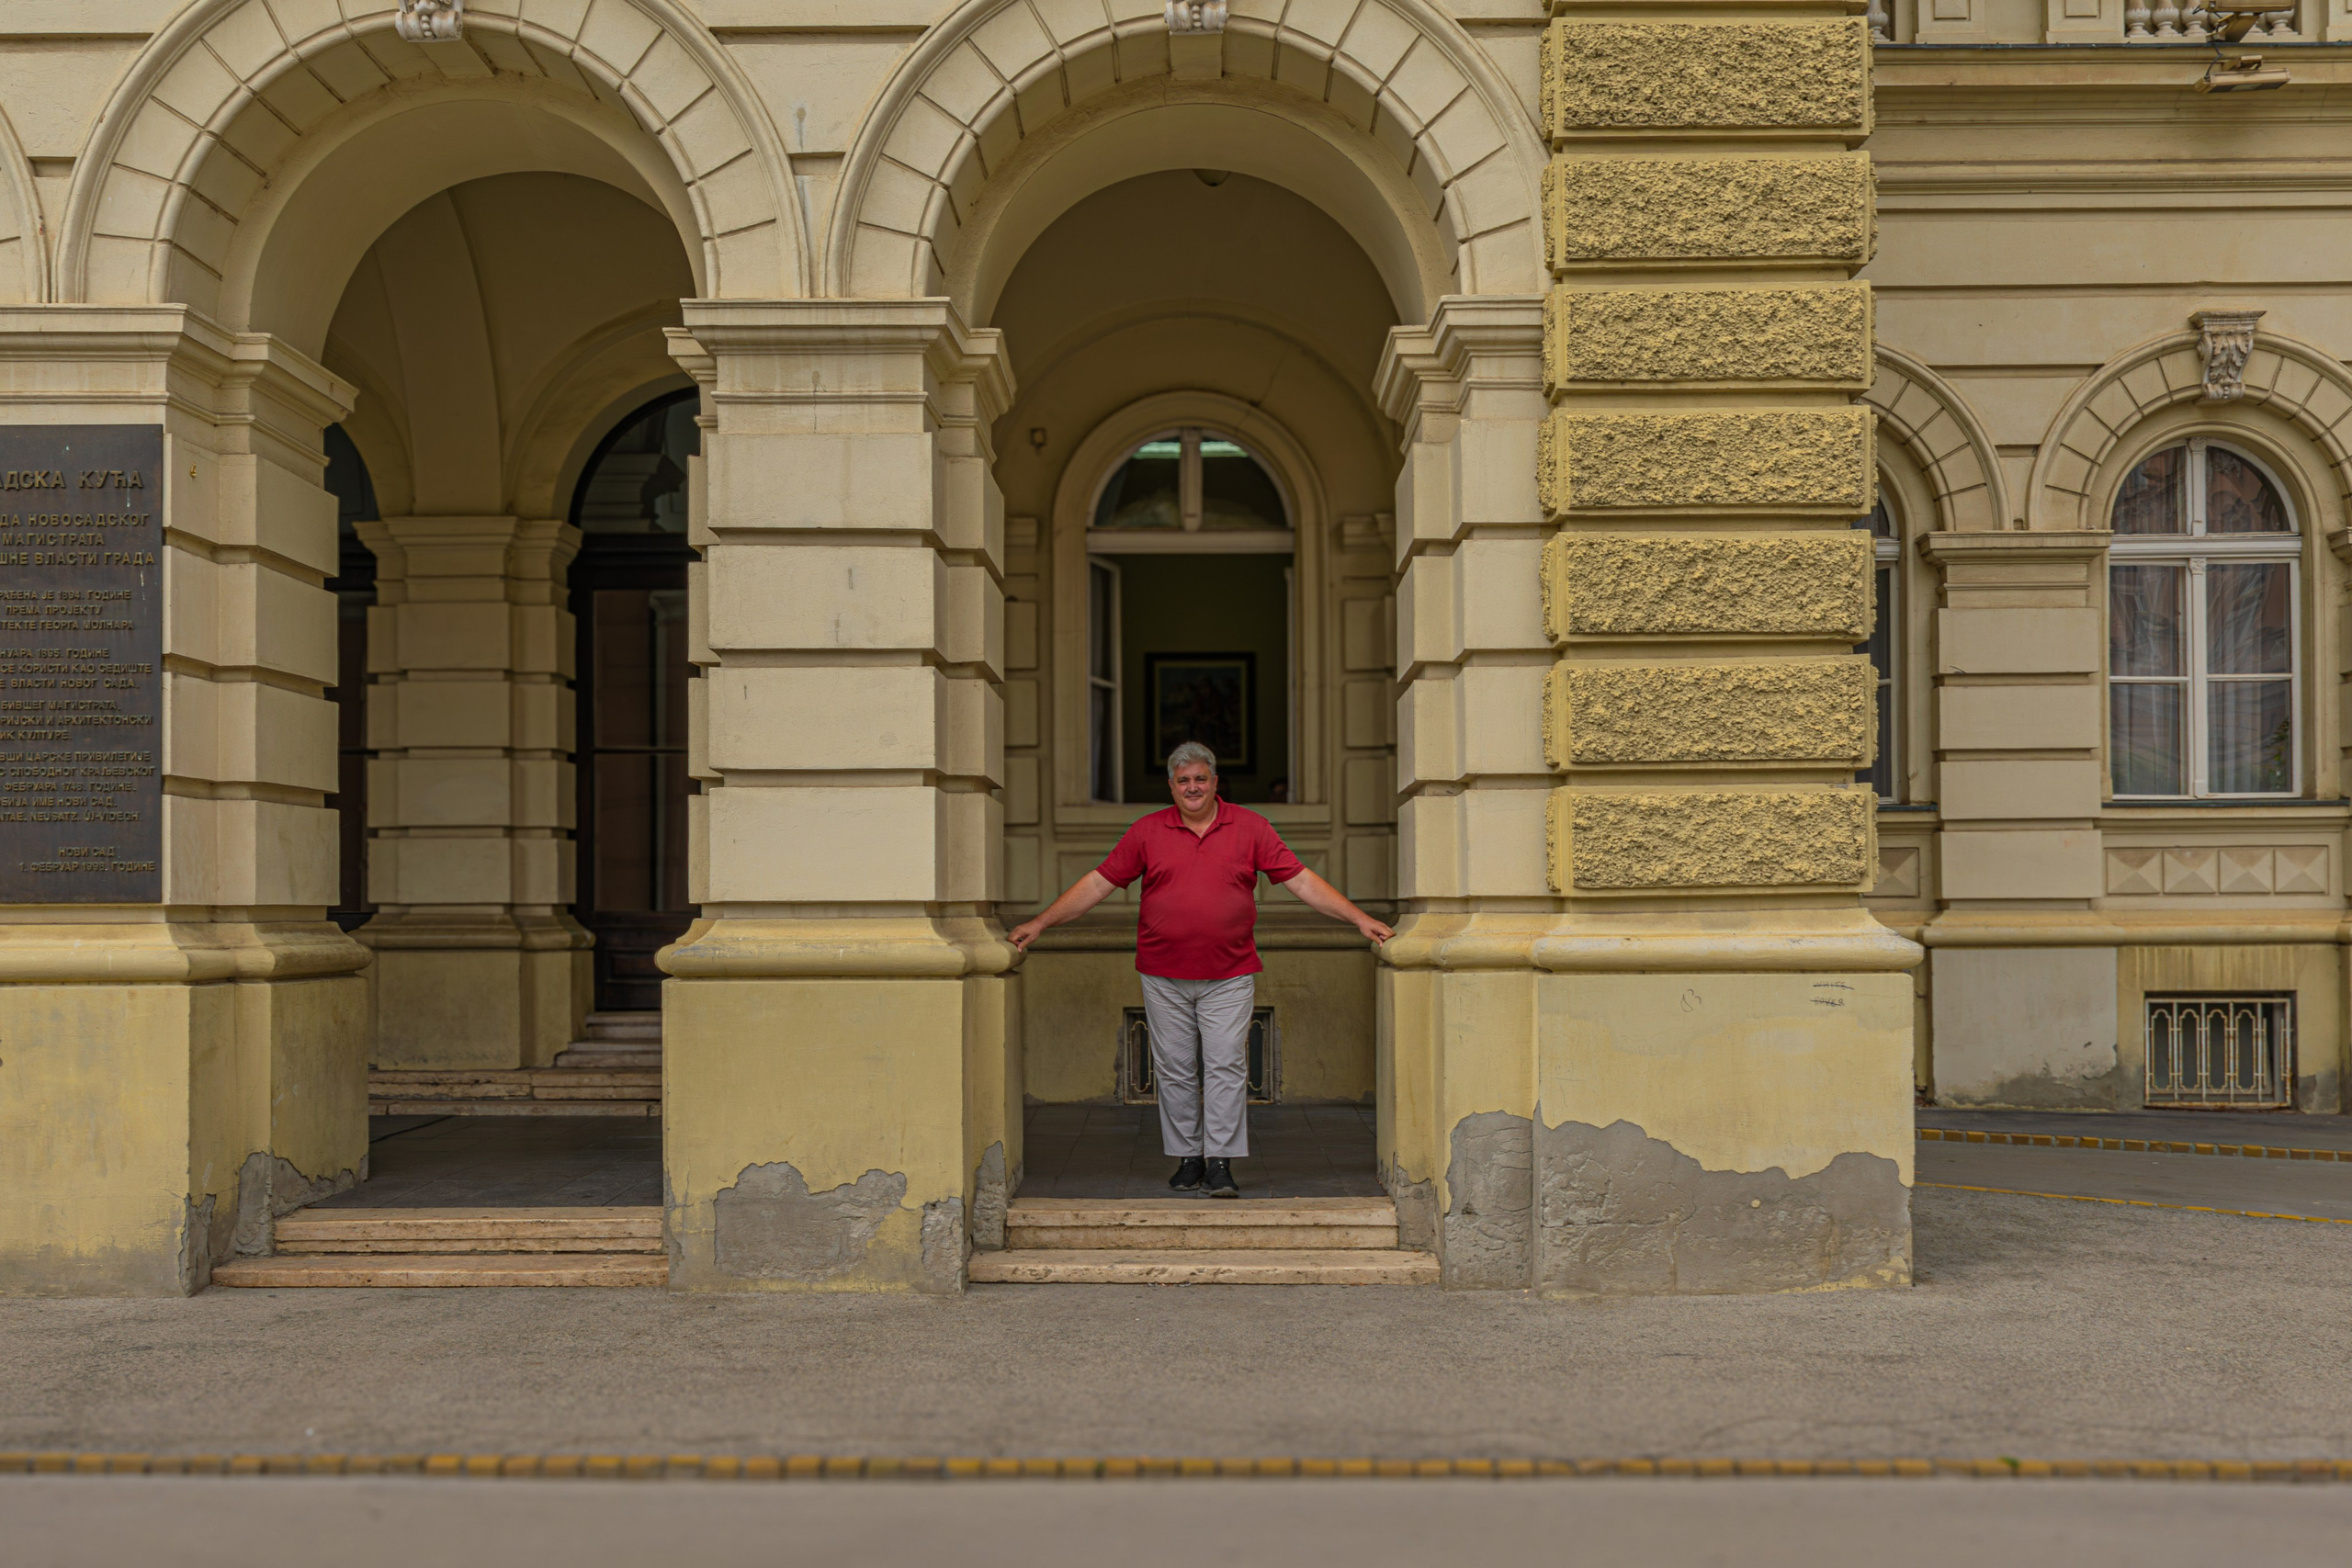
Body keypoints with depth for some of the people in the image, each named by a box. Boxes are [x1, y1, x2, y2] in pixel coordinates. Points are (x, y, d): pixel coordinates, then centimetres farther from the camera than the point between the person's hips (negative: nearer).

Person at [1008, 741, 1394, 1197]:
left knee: (1226, 1066, -7)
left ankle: (1220, 1164, -3)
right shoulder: (1147, 831, 5)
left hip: (1229, 976, -1)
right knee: (1175, 1070, 4)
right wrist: (1038, 924, 3)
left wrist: (1360, 919, -4)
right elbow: (1098, 883, 7)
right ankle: (1188, 1160, 14)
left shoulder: (1250, 827, 4)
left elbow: (1301, 880, 3)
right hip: (1164, 978, 1)